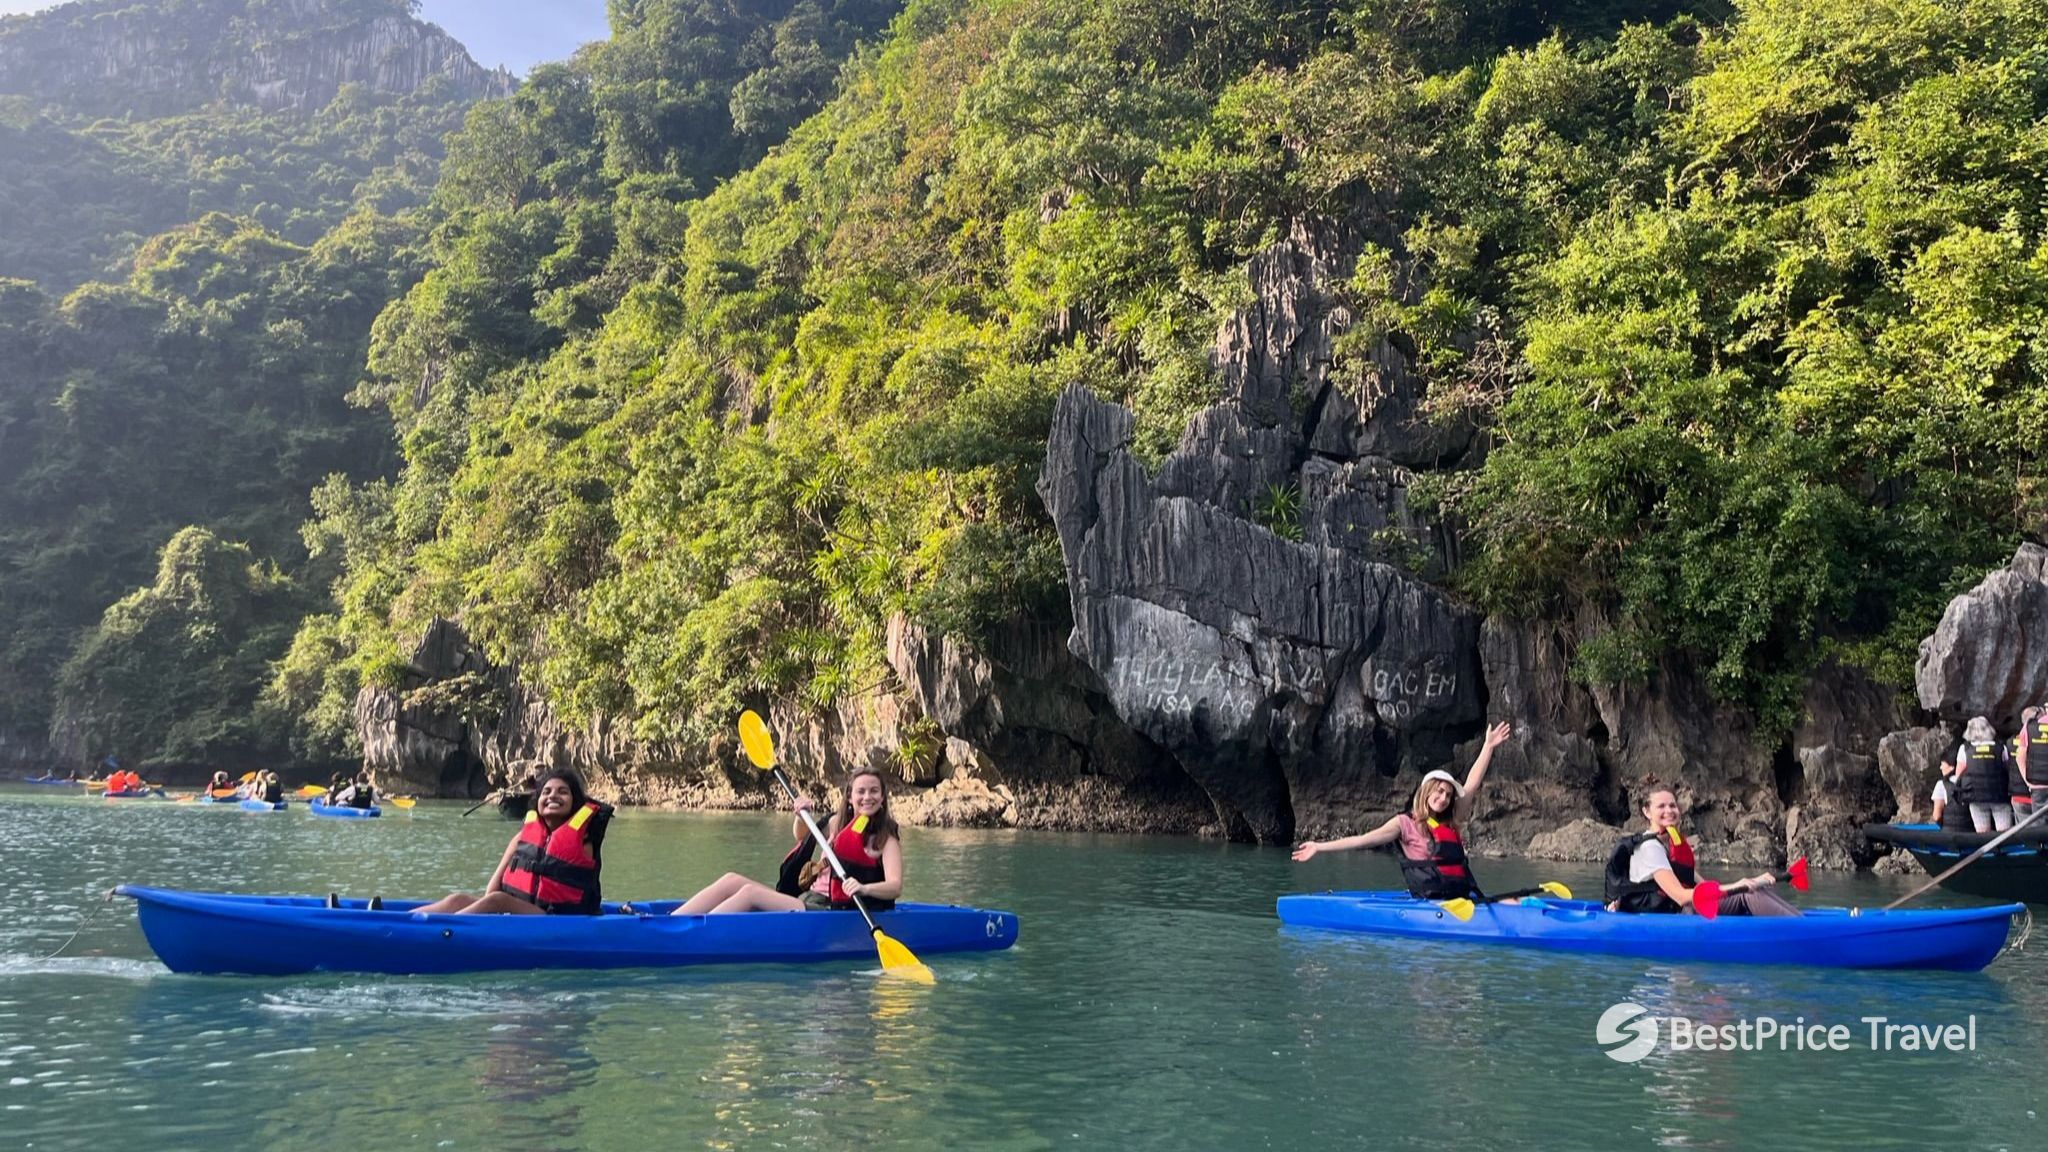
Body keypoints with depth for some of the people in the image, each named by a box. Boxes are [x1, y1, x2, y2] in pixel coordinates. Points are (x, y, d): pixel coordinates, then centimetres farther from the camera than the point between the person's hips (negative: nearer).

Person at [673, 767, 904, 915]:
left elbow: (895, 887, -18)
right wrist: (802, 817, 12)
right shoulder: (837, 823, 14)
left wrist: (864, 888, -38)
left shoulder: (887, 838, -4)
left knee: (751, 892, -22)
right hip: (814, 901, 7)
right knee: (732, 880, -8)